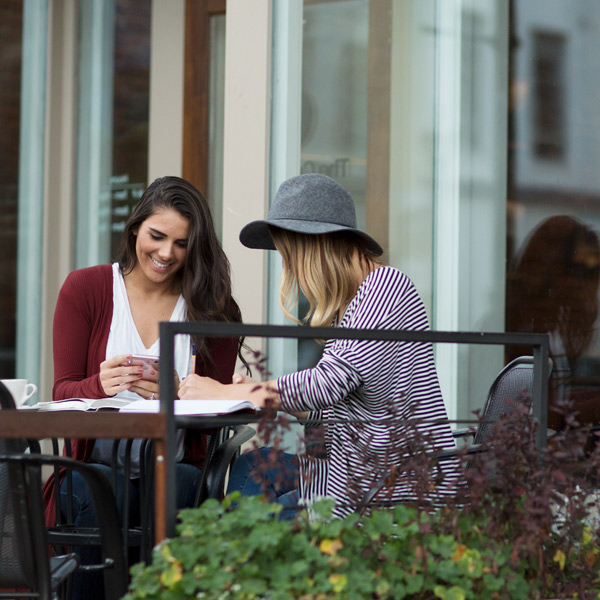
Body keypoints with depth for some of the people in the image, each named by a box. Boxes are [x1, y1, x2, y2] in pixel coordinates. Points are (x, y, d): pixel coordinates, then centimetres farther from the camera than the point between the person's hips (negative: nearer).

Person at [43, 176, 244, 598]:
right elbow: (63, 392, 3)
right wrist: (100, 385, -21)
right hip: (96, 464, 0)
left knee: (182, 487, -34)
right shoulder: (84, 289, 6)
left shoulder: (214, 309, 7)